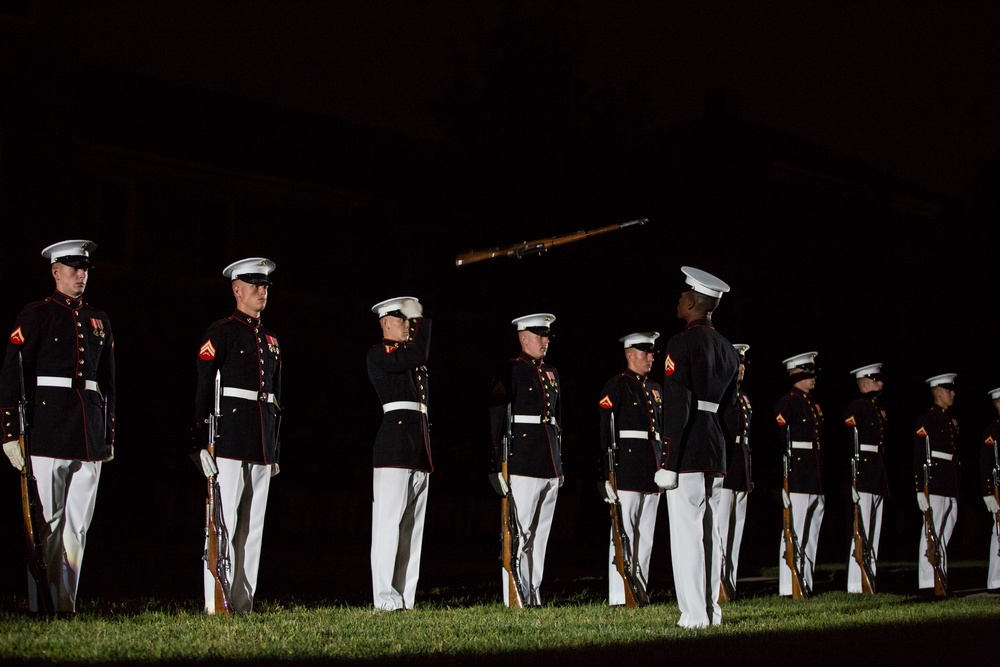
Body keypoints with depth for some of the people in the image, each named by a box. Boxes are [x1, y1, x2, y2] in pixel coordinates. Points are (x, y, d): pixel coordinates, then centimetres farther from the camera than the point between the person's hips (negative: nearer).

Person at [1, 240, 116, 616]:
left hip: (89, 436, 5)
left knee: (78, 523, 6)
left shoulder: (99, 320, 17)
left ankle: (67, 605, 12)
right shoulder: (35, 316, 1)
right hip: (48, 434, -5)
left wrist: (109, 436, 17)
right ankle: (42, 609, 3)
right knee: (46, 525, -2)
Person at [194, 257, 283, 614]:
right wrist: (203, 443, -14)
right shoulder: (220, 332, -1)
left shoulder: (271, 340, 19)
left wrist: (275, 448, 19)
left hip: (262, 447, 7)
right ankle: (215, 605, -6)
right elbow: (203, 391, -7)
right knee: (223, 523, -7)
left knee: (253, 525, 7)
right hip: (229, 442, -7)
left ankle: (243, 604, 11)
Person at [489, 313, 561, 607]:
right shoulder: (509, 371, -4)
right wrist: (499, 466, -15)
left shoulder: (551, 373, 19)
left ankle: (534, 597, 15)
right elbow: (496, 418, -10)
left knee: (540, 535, 10)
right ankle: (515, 601, -5)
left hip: (550, 467, 8)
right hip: (523, 466, -8)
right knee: (519, 535, -7)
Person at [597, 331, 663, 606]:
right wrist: (608, 472, -17)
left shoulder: (655, 389, 19)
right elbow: (605, 431, -12)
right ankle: (619, 597, -3)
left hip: (652, 474, 8)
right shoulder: (617, 386, -5)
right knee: (624, 534, -6)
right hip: (627, 470, -8)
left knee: (646, 536, 10)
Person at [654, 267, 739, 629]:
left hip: (687, 454, -8)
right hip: (716, 456, 8)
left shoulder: (681, 343, -10)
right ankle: (711, 610, 16)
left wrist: (668, 462, -16)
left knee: (686, 532, -6)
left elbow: (677, 407, -17)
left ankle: (694, 614, -6)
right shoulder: (728, 349, 15)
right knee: (709, 532, 12)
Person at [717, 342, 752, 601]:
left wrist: (749, 476, 20)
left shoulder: (743, 397, 21)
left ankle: (729, 585, 13)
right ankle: (716, 586, -8)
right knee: (719, 528, -9)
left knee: (735, 531, 9)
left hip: (740, 474, 9)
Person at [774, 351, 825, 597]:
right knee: (795, 532, -8)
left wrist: (822, 479, 18)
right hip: (797, 476, -9)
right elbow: (779, 440, -15)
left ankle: (805, 583, 17)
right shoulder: (787, 403, -8)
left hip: (816, 479, 9)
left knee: (812, 532, 11)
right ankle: (789, 586, -5)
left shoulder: (813, 404, 20)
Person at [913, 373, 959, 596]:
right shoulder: (926, 419, -7)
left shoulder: (951, 420, 20)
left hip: (951, 486, 9)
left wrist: (957, 486, 19)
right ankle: (927, 584, -8)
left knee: (944, 536, 10)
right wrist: (921, 488, -19)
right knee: (932, 533, -9)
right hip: (935, 483, -9)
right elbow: (919, 455, -14)